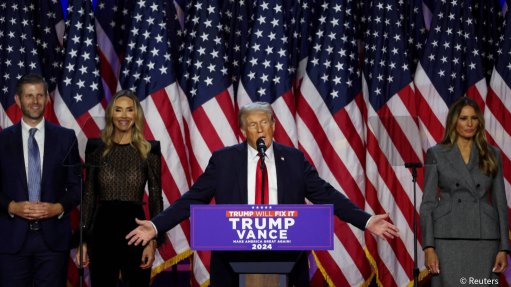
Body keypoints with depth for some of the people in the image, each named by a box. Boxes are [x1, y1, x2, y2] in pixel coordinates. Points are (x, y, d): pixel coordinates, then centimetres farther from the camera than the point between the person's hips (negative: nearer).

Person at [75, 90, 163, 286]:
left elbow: (156, 199, 2)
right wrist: (83, 241, 3)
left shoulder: (149, 151, 2)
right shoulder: (97, 149, 6)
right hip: (103, 229, 1)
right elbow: (89, 197, 7)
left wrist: (153, 241, -7)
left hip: (135, 228, -1)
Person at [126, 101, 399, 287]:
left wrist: (366, 220, -4)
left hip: (285, 256, 1)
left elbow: (325, 195, 5)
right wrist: (156, 225, -6)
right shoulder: (223, 159, 3)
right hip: (235, 254, -1)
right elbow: (193, 199, 3)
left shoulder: (294, 158, 6)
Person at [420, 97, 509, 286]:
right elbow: (428, 202, 1)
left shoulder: (492, 155, 10)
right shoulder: (436, 154, 4)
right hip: (449, 240, -2)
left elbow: (500, 203, 9)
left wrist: (504, 248, 1)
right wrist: (428, 247, -9)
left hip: (484, 240, 2)